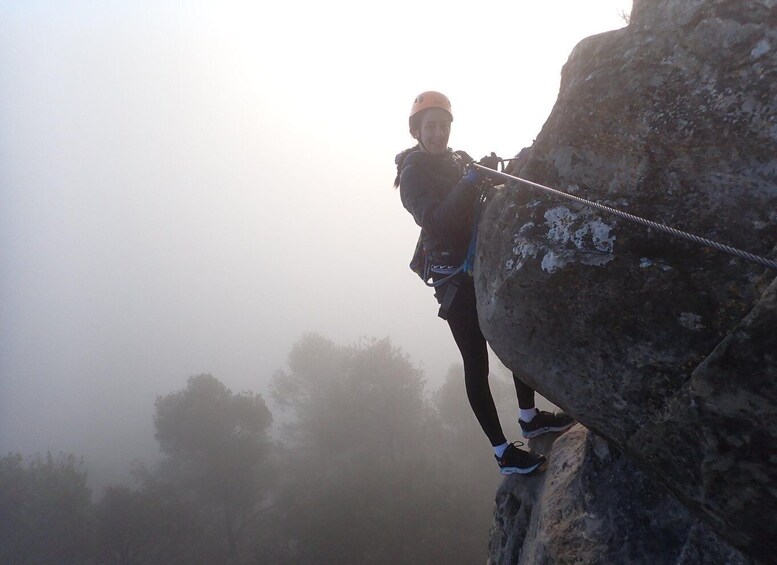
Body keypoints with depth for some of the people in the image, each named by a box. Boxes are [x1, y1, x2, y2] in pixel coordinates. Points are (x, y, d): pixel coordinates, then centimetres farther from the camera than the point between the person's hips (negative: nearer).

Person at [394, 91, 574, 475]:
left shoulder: (457, 161, 14)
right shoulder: (413, 172, -8)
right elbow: (433, 221, -24)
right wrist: (471, 181, -32)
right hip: (454, 276, -8)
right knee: (476, 363, -5)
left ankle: (529, 417, 31)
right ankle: (503, 453, 0)